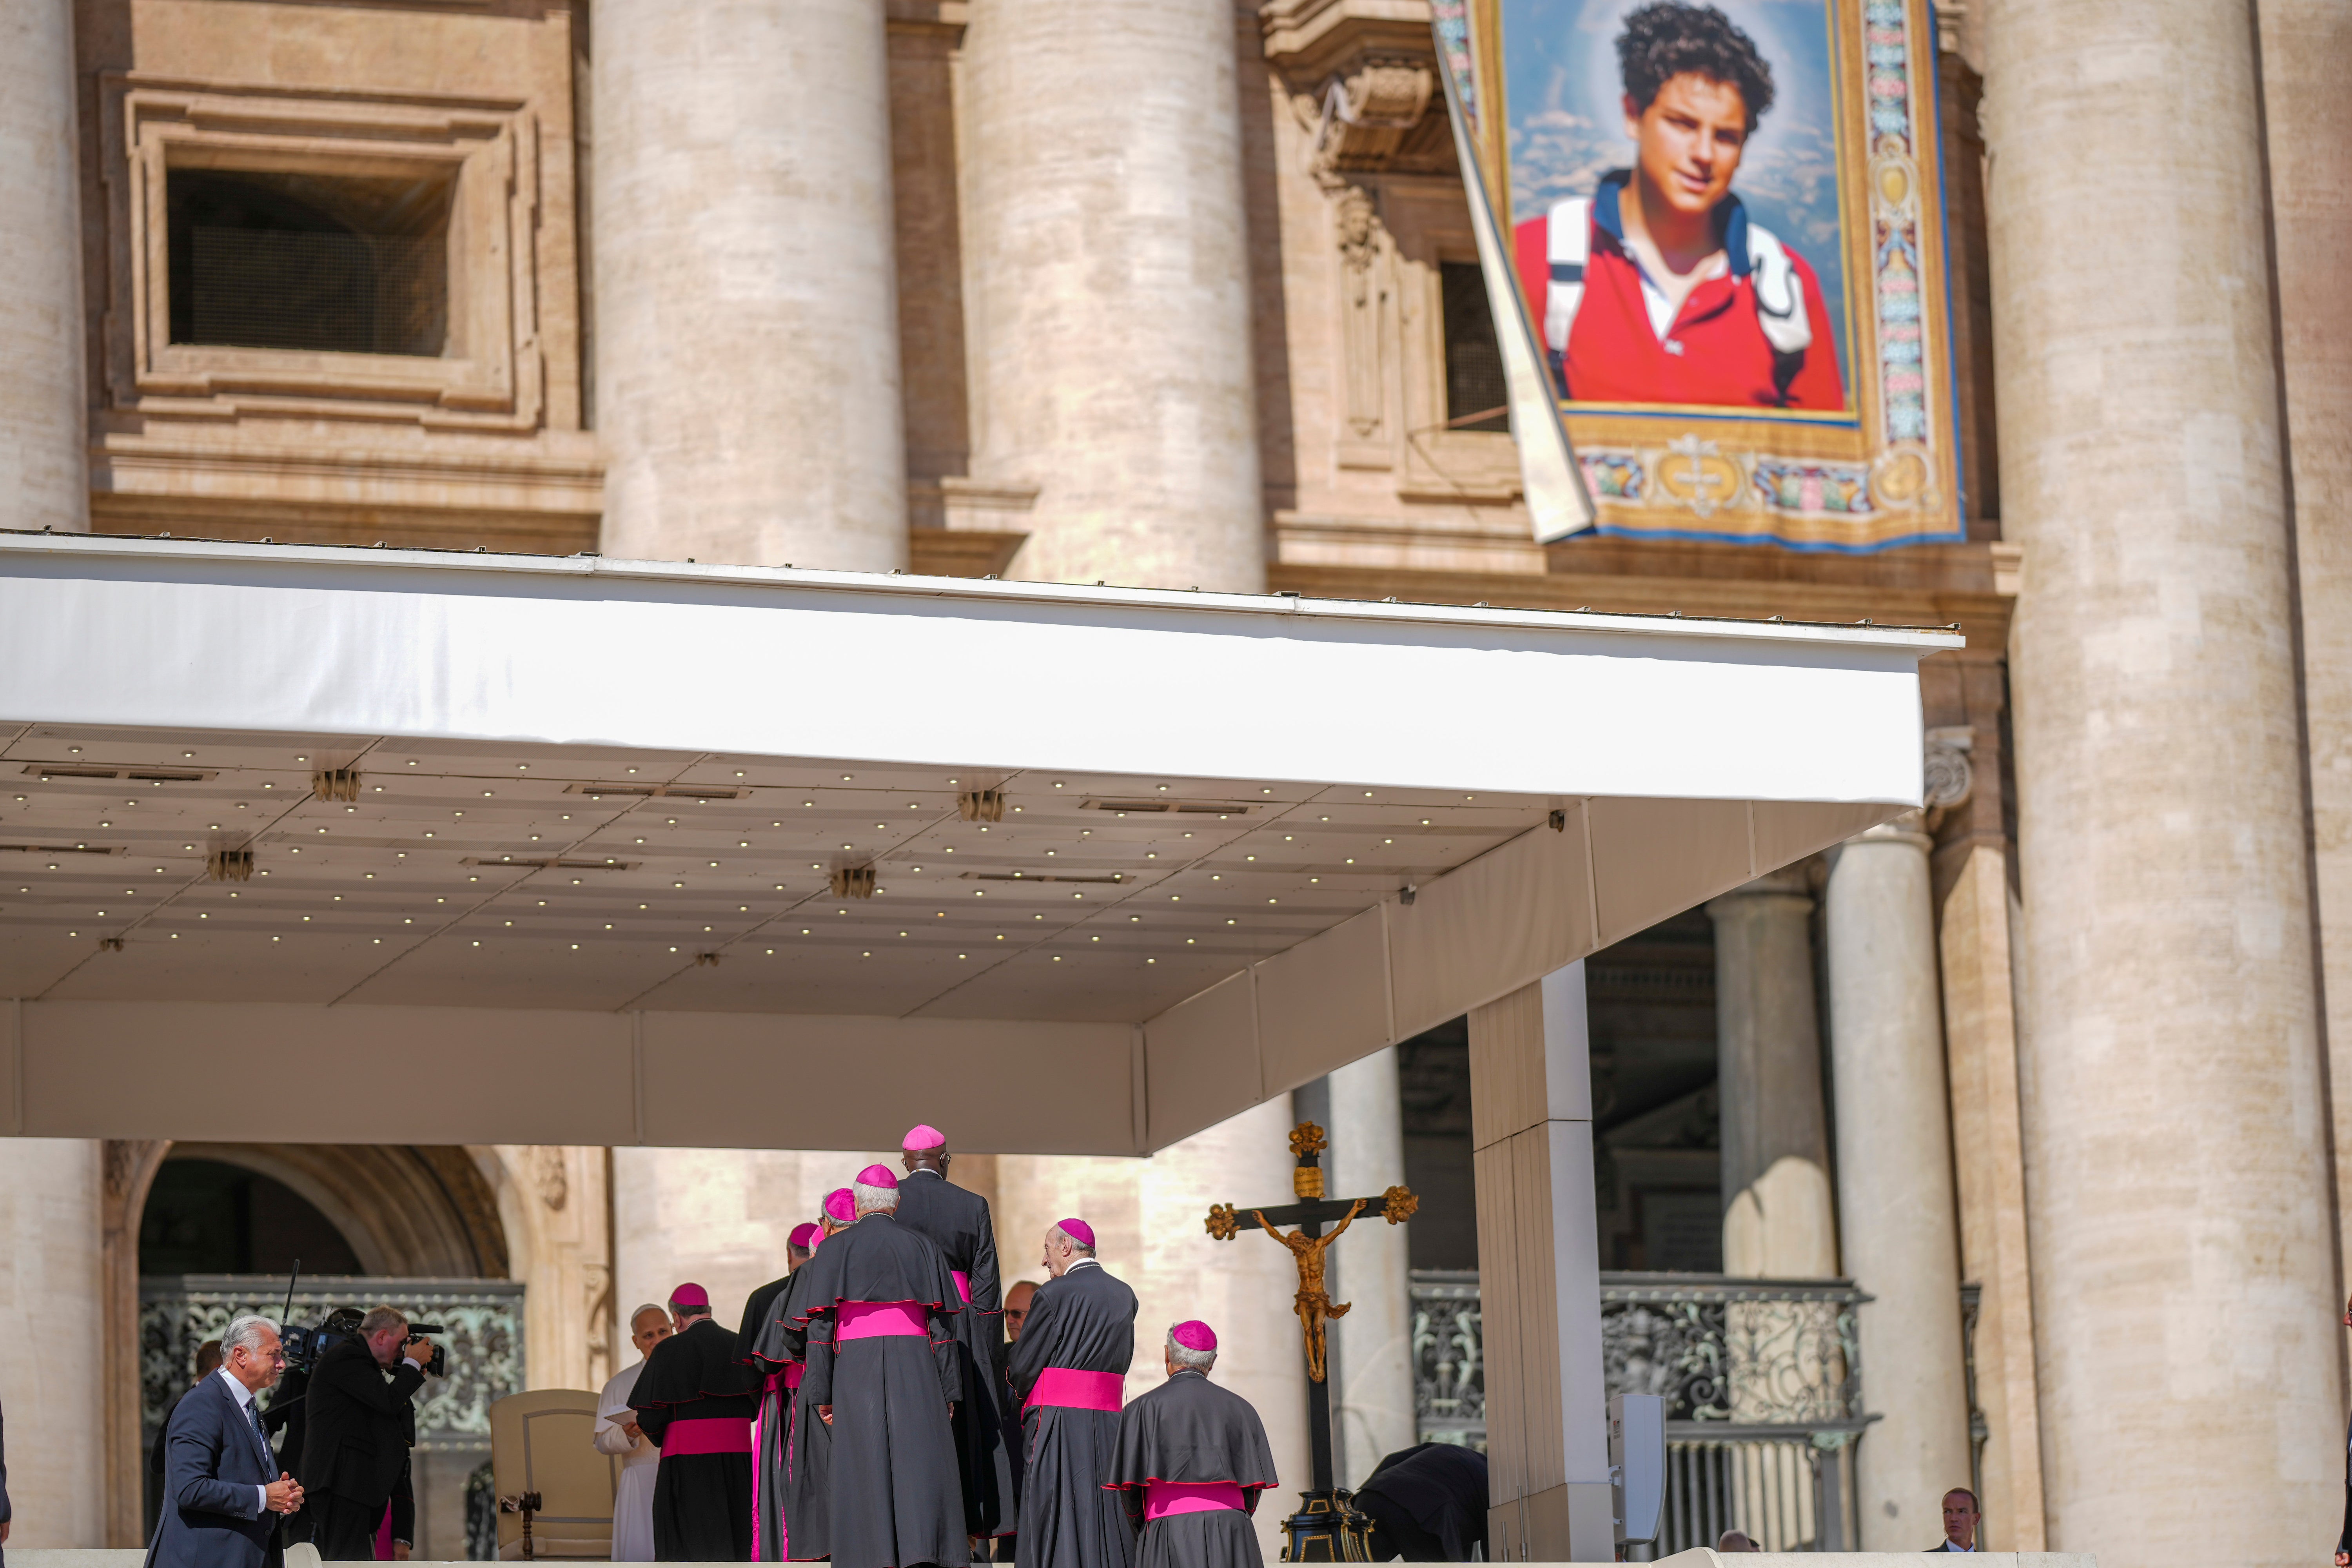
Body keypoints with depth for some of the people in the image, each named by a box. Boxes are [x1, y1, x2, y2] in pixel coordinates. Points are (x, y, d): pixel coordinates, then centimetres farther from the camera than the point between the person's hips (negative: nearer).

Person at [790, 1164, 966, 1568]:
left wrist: (822, 1393, 0)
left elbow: (821, 1324, -3)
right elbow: (942, 1323, 4)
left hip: (856, 1368, -1)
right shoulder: (922, 1247, 7)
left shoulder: (834, 1249, 2)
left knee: (865, 1467, 0)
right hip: (915, 1367, 1)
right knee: (919, 1468, -3)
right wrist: (948, 1392, 6)